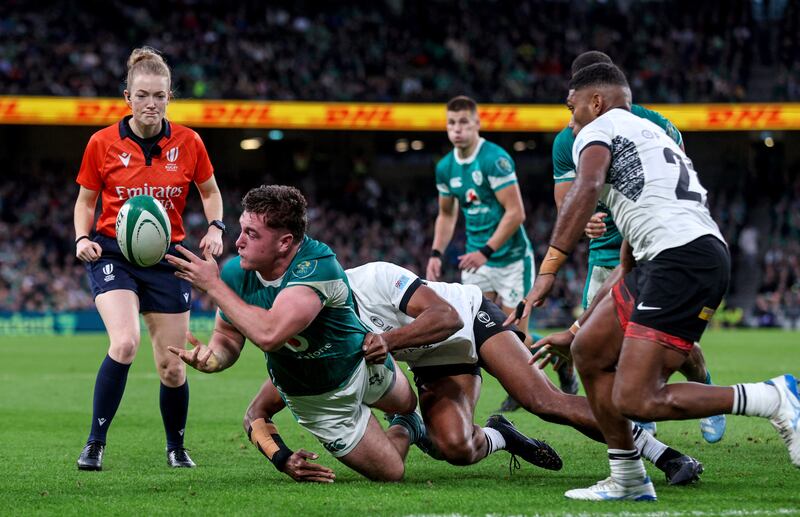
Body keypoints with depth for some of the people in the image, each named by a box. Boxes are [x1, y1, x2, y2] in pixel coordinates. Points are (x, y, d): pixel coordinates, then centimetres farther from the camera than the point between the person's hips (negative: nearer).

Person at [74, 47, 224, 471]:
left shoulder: (188, 143, -3)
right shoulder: (103, 143, -5)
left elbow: (210, 191, 13)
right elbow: (86, 200, 7)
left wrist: (215, 228, -4)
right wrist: (82, 238, -10)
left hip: (167, 259, 2)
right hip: (112, 254, -2)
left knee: (172, 368, 3)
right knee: (125, 343, -26)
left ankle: (176, 447, 28)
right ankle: (95, 443, -15)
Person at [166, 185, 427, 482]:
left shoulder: (317, 265, -42)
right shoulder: (236, 273, -26)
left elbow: (269, 335, -54)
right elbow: (228, 337, -11)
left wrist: (214, 286, -47)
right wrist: (211, 358, -35)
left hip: (363, 363, -2)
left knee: (406, 405, 29)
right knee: (390, 473, 12)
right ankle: (406, 431, 47)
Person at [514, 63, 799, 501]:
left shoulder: (598, 129, 8)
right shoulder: (653, 136, 33)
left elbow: (587, 189, -15)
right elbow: (635, 244, 36)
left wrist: (548, 271, -21)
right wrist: (581, 326, 40)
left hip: (683, 259, -9)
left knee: (634, 401, -12)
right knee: (589, 350, 17)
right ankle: (628, 480, 19)